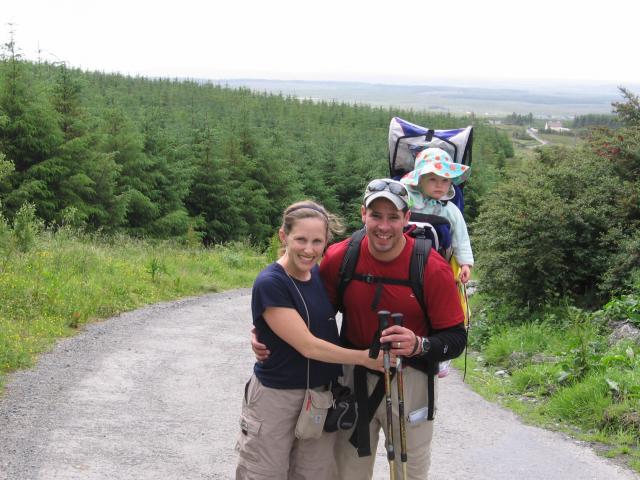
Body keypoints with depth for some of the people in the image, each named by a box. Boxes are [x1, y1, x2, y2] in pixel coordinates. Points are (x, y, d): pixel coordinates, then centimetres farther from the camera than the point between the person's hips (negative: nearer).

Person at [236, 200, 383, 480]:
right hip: (276, 397, -6)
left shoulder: (321, 275, 2)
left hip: (322, 393, 6)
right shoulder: (269, 284, -18)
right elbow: (307, 346, -19)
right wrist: (363, 358, -13)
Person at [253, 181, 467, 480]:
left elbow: (456, 339, -15)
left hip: (410, 380, -2)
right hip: (353, 377, 2)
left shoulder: (434, 269, -19)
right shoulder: (339, 257, -12)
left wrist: (419, 345, -35)